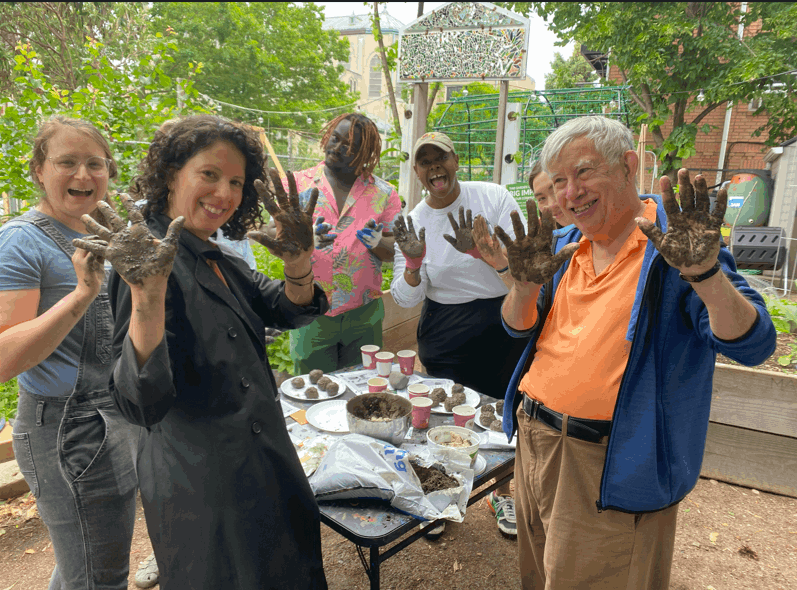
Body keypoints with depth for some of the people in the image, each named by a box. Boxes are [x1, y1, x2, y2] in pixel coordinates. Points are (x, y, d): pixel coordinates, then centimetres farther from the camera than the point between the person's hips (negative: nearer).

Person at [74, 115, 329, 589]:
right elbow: (142, 402, -29)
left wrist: (299, 261, -15)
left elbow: (291, 311, 4)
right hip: (203, 490, -8)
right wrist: (147, 293, -43)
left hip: (265, 463, 9)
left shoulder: (220, 262, 6)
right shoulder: (153, 262, -20)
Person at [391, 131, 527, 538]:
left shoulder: (493, 197, -7)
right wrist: (413, 263, -21)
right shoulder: (413, 222, -1)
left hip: (505, 325, -1)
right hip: (445, 334, 1)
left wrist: (483, 250, -28)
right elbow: (407, 299, -1)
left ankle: (503, 492, 38)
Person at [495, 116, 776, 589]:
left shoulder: (672, 245, -11)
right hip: (535, 439, 6)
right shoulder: (566, 247, 7)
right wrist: (526, 284, -14)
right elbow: (519, 328, 6)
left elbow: (753, 345, -18)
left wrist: (705, 273, -34)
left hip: (611, 466, -6)